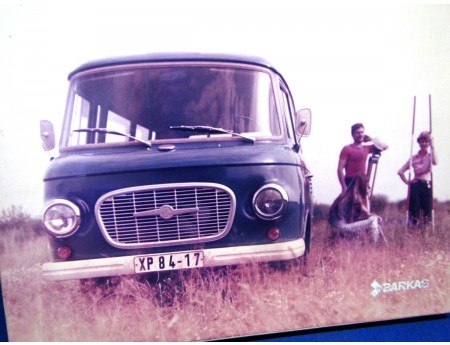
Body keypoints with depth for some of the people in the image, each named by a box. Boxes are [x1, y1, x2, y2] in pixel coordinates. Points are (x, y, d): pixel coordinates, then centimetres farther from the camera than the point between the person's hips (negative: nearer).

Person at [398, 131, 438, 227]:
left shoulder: (430, 156, 8)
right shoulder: (414, 157, 10)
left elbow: (435, 162, -19)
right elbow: (400, 171, 10)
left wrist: (432, 146, -16)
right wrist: (407, 181, -2)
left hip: (427, 186, -1)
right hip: (416, 185, 1)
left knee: (427, 210, -5)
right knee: (414, 210, -2)